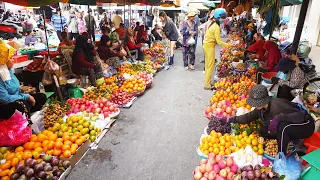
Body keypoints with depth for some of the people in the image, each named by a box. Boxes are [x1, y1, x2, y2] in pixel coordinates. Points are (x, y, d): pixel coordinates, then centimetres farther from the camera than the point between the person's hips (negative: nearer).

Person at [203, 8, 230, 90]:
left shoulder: (212, 24, 9)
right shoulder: (217, 27, -18)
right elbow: (219, 41, -20)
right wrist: (229, 45, -17)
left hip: (206, 45, 9)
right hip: (210, 46, -9)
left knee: (208, 65, 15)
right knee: (210, 66, -2)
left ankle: (207, 82, 26)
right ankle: (207, 85, 3)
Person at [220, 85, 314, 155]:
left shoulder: (277, 104, -33)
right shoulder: (261, 108, -9)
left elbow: (301, 116, -35)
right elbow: (248, 117, 2)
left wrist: (279, 117, -48)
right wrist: (228, 120, -1)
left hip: (306, 125, -8)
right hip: (288, 126, 8)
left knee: (282, 126, -36)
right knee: (264, 131, -9)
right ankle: (293, 142, 7)